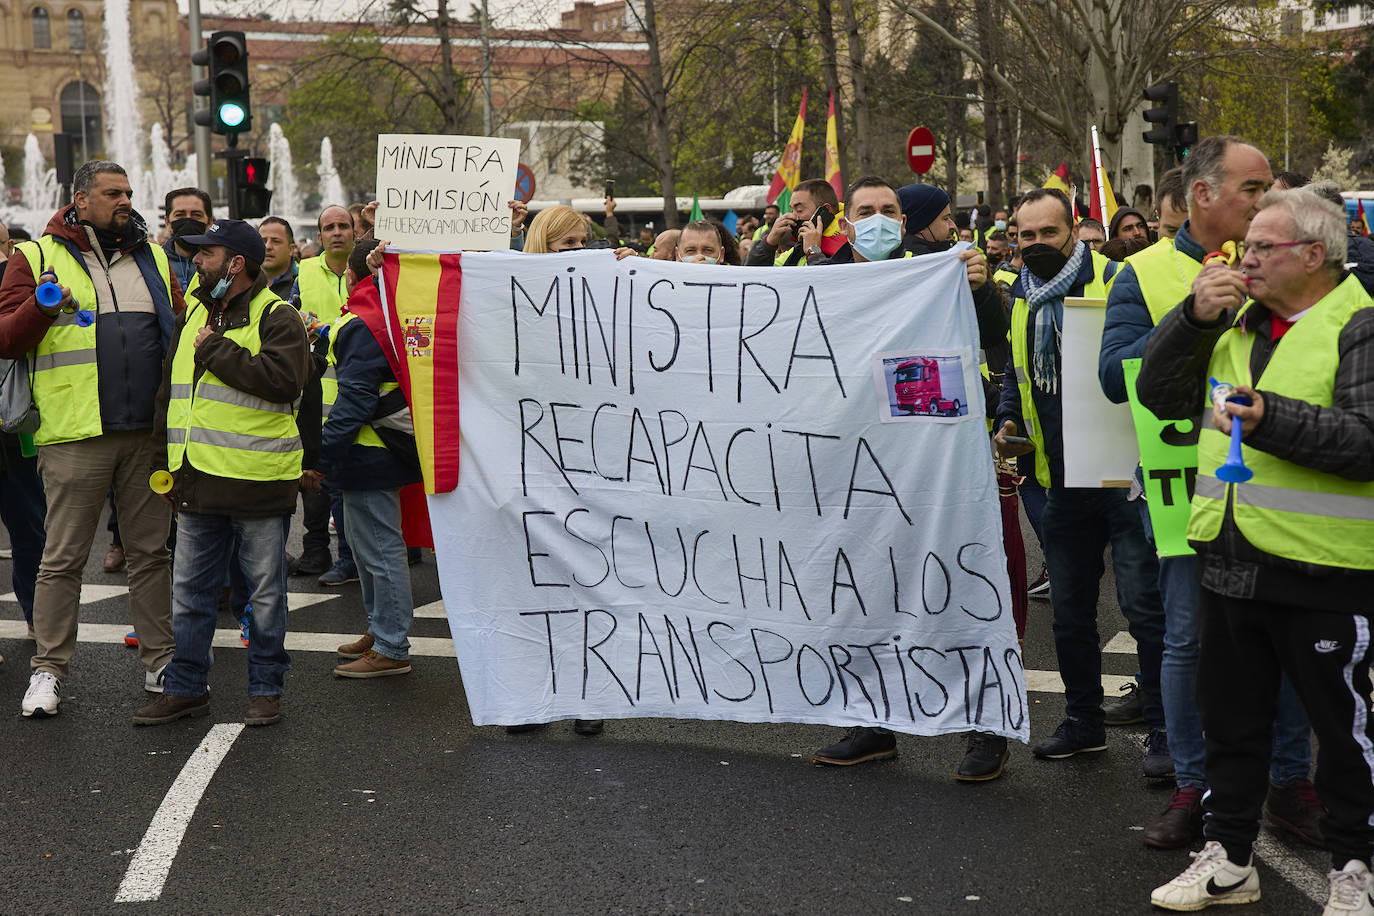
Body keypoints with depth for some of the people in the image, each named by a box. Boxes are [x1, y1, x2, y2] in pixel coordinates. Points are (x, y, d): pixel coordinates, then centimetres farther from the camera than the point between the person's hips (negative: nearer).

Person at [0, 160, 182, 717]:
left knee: (151, 550, 10)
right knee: (63, 558, 1)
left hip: (148, 433, 4)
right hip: (76, 436, -4)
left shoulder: (153, 258, 15)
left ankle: (159, 660, 19)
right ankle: (48, 669, 10)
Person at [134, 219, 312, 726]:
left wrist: (215, 349, -18)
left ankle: (266, 689, 17)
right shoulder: (194, 314, 15)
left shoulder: (277, 318, -8)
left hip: (258, 483, -7)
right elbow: (170, 392, 22)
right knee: (190, 591, 12)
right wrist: (164, 460, 19)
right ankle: (185, 687, 22)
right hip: (198, 481, 7)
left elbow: (281, 380, -26)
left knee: (265, 593, 6)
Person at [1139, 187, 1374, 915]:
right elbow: (1160, 394, 8)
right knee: (1230, 717, 16)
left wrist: (1273, 419, -31)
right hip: (1231, 559, 6)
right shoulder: (1236, 321, 13)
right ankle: (1229, 857, 29)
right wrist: (1195, 317, -5)